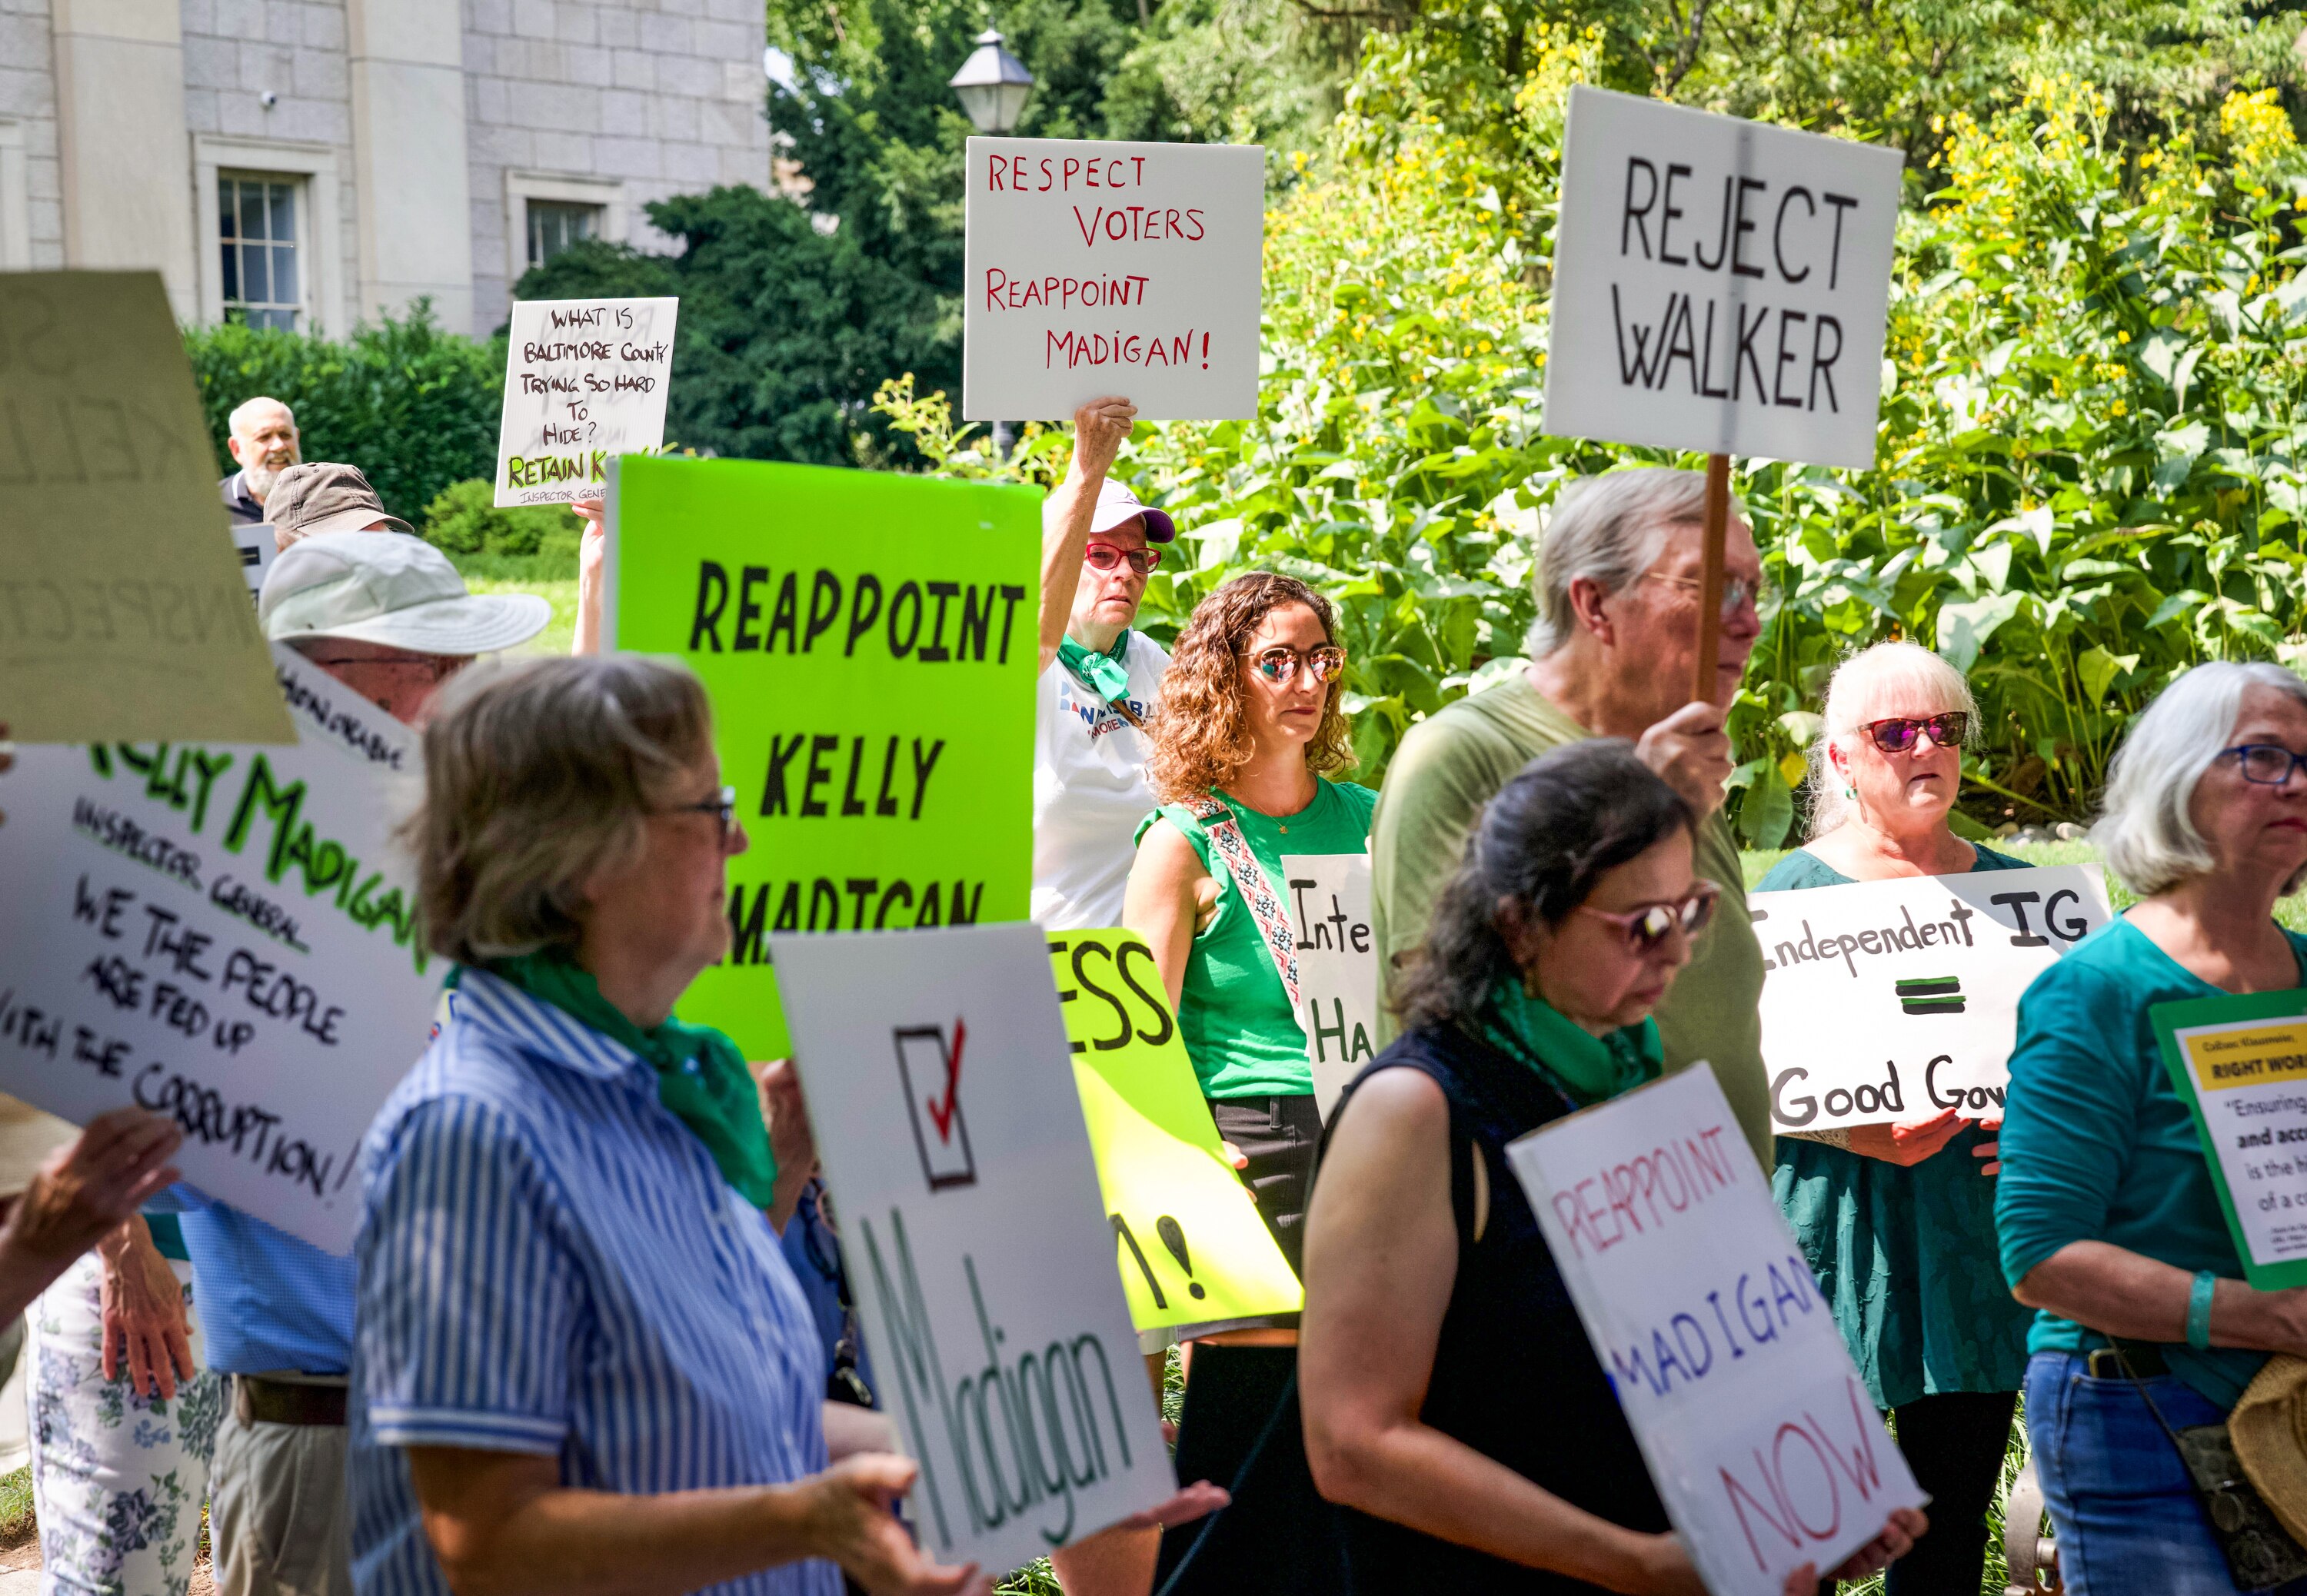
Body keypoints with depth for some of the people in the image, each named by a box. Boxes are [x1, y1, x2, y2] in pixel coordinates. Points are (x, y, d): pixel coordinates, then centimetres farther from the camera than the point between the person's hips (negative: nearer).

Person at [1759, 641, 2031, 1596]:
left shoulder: (2006, 890, 12)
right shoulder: (1794, 890, 1)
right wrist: (1862, 1135, -19)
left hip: (1973, 1229, 4)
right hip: (1839, 1230, -3)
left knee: (1954, 1510, 7)